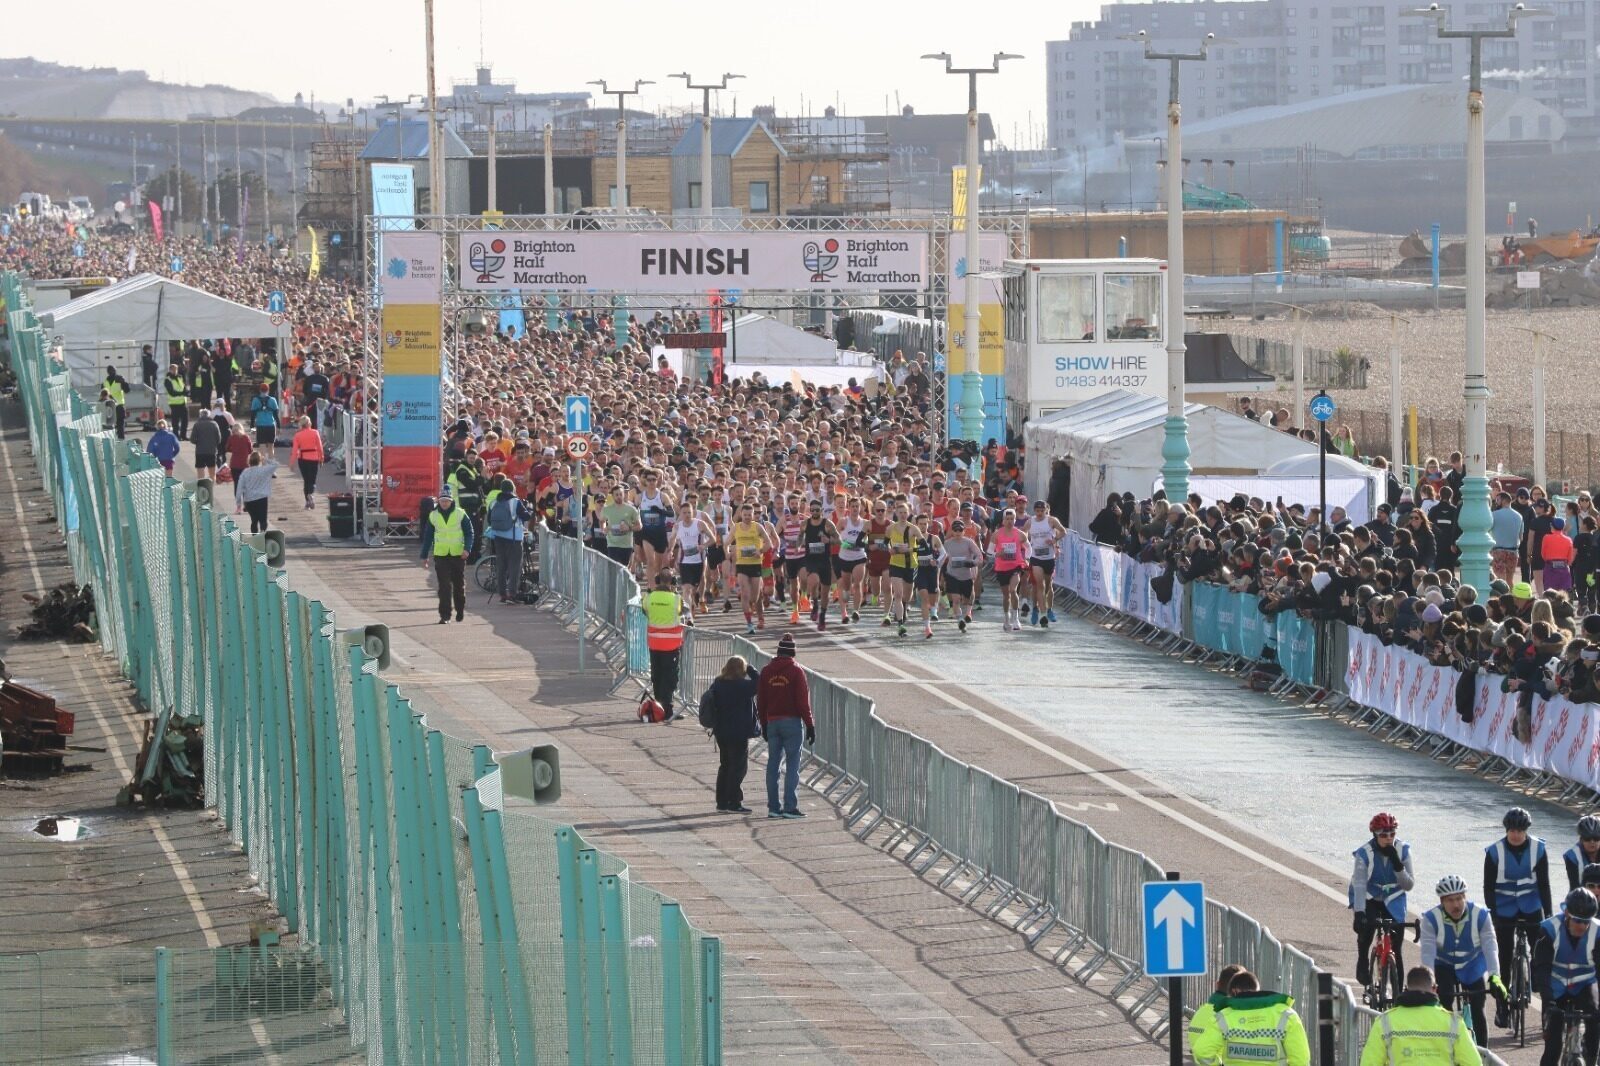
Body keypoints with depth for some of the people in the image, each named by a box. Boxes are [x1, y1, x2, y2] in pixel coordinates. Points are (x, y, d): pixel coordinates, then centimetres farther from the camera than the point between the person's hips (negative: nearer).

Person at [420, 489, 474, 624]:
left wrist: (467, 548, -13)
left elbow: (469, 532, 2)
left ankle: (460, 610, 29)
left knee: (459, 585, 11)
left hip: (458, 555, 0)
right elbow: (427, 537, 10)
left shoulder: (460, 514, 0)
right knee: (444, 586, -7)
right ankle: (444, 615, -7)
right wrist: (424, 556, 9)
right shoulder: (433, 516, 5)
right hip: (441, 555, 0)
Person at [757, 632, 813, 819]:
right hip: (793, 722, -4)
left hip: (772, 722, 5)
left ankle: (773, 807, 9)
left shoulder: (766, 671, 5)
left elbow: (761, 700, 9)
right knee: (792, 765, -3)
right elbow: (803, 700, -9)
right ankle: (790, 807, -9)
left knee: (773, 763, 9)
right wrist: (810, 725, -3)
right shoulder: (795, 671, -8)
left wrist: (763, 724, 17)